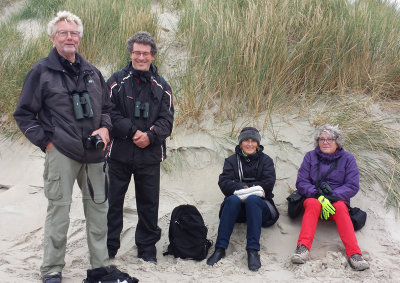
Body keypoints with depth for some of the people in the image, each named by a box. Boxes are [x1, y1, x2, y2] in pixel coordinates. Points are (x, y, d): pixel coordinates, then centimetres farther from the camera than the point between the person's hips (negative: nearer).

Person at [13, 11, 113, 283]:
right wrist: (45, 141, -6)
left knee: (99, 208, 8)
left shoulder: (92, 72, 14)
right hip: (60, 152, -5)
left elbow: (107, 106, 22)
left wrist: (105, 128, 2)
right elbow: (24, 114, 2)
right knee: (59, 209, -3)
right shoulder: (42, 71, 0)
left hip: (93, 152, 5)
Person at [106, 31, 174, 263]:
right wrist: (132, 132, -17)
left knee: (149, 203, 9)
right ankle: (109, 247, 19)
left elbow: (167, 119, 1)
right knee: (113, 200, 5)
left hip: (150, 154, 1)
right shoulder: (117, 81, 1)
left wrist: (150, 136, -16)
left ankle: (147, 248, 23)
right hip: (119, 153, -1)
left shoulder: (161, 86, 7)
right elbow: (110, 113, -6)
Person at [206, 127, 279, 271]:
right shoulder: (231, 160, 15)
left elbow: (269, 183, -3)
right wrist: (242, 188, -20)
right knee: (232, 199, -33)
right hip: (237, 210, 1)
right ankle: (220, 248, -37)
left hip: (259, 204, -1)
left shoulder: (265, 160, 14)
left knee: (252, 199, -35)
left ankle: (253, 251, -42)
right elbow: (224, 182, -2)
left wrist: (246, 189, -14)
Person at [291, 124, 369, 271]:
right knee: (313, 204, -35)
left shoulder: (347, 158, 8)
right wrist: (319, 196, -18)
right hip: (313, 197, 0)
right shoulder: (311, 156, 9)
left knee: (340, 208, -35)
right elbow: (301, 182, 0)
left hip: (337, 200, 0)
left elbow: (352, 186, -2)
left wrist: (331, 196, -18)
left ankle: (354, 254, -48)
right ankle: (303, 248, -51)